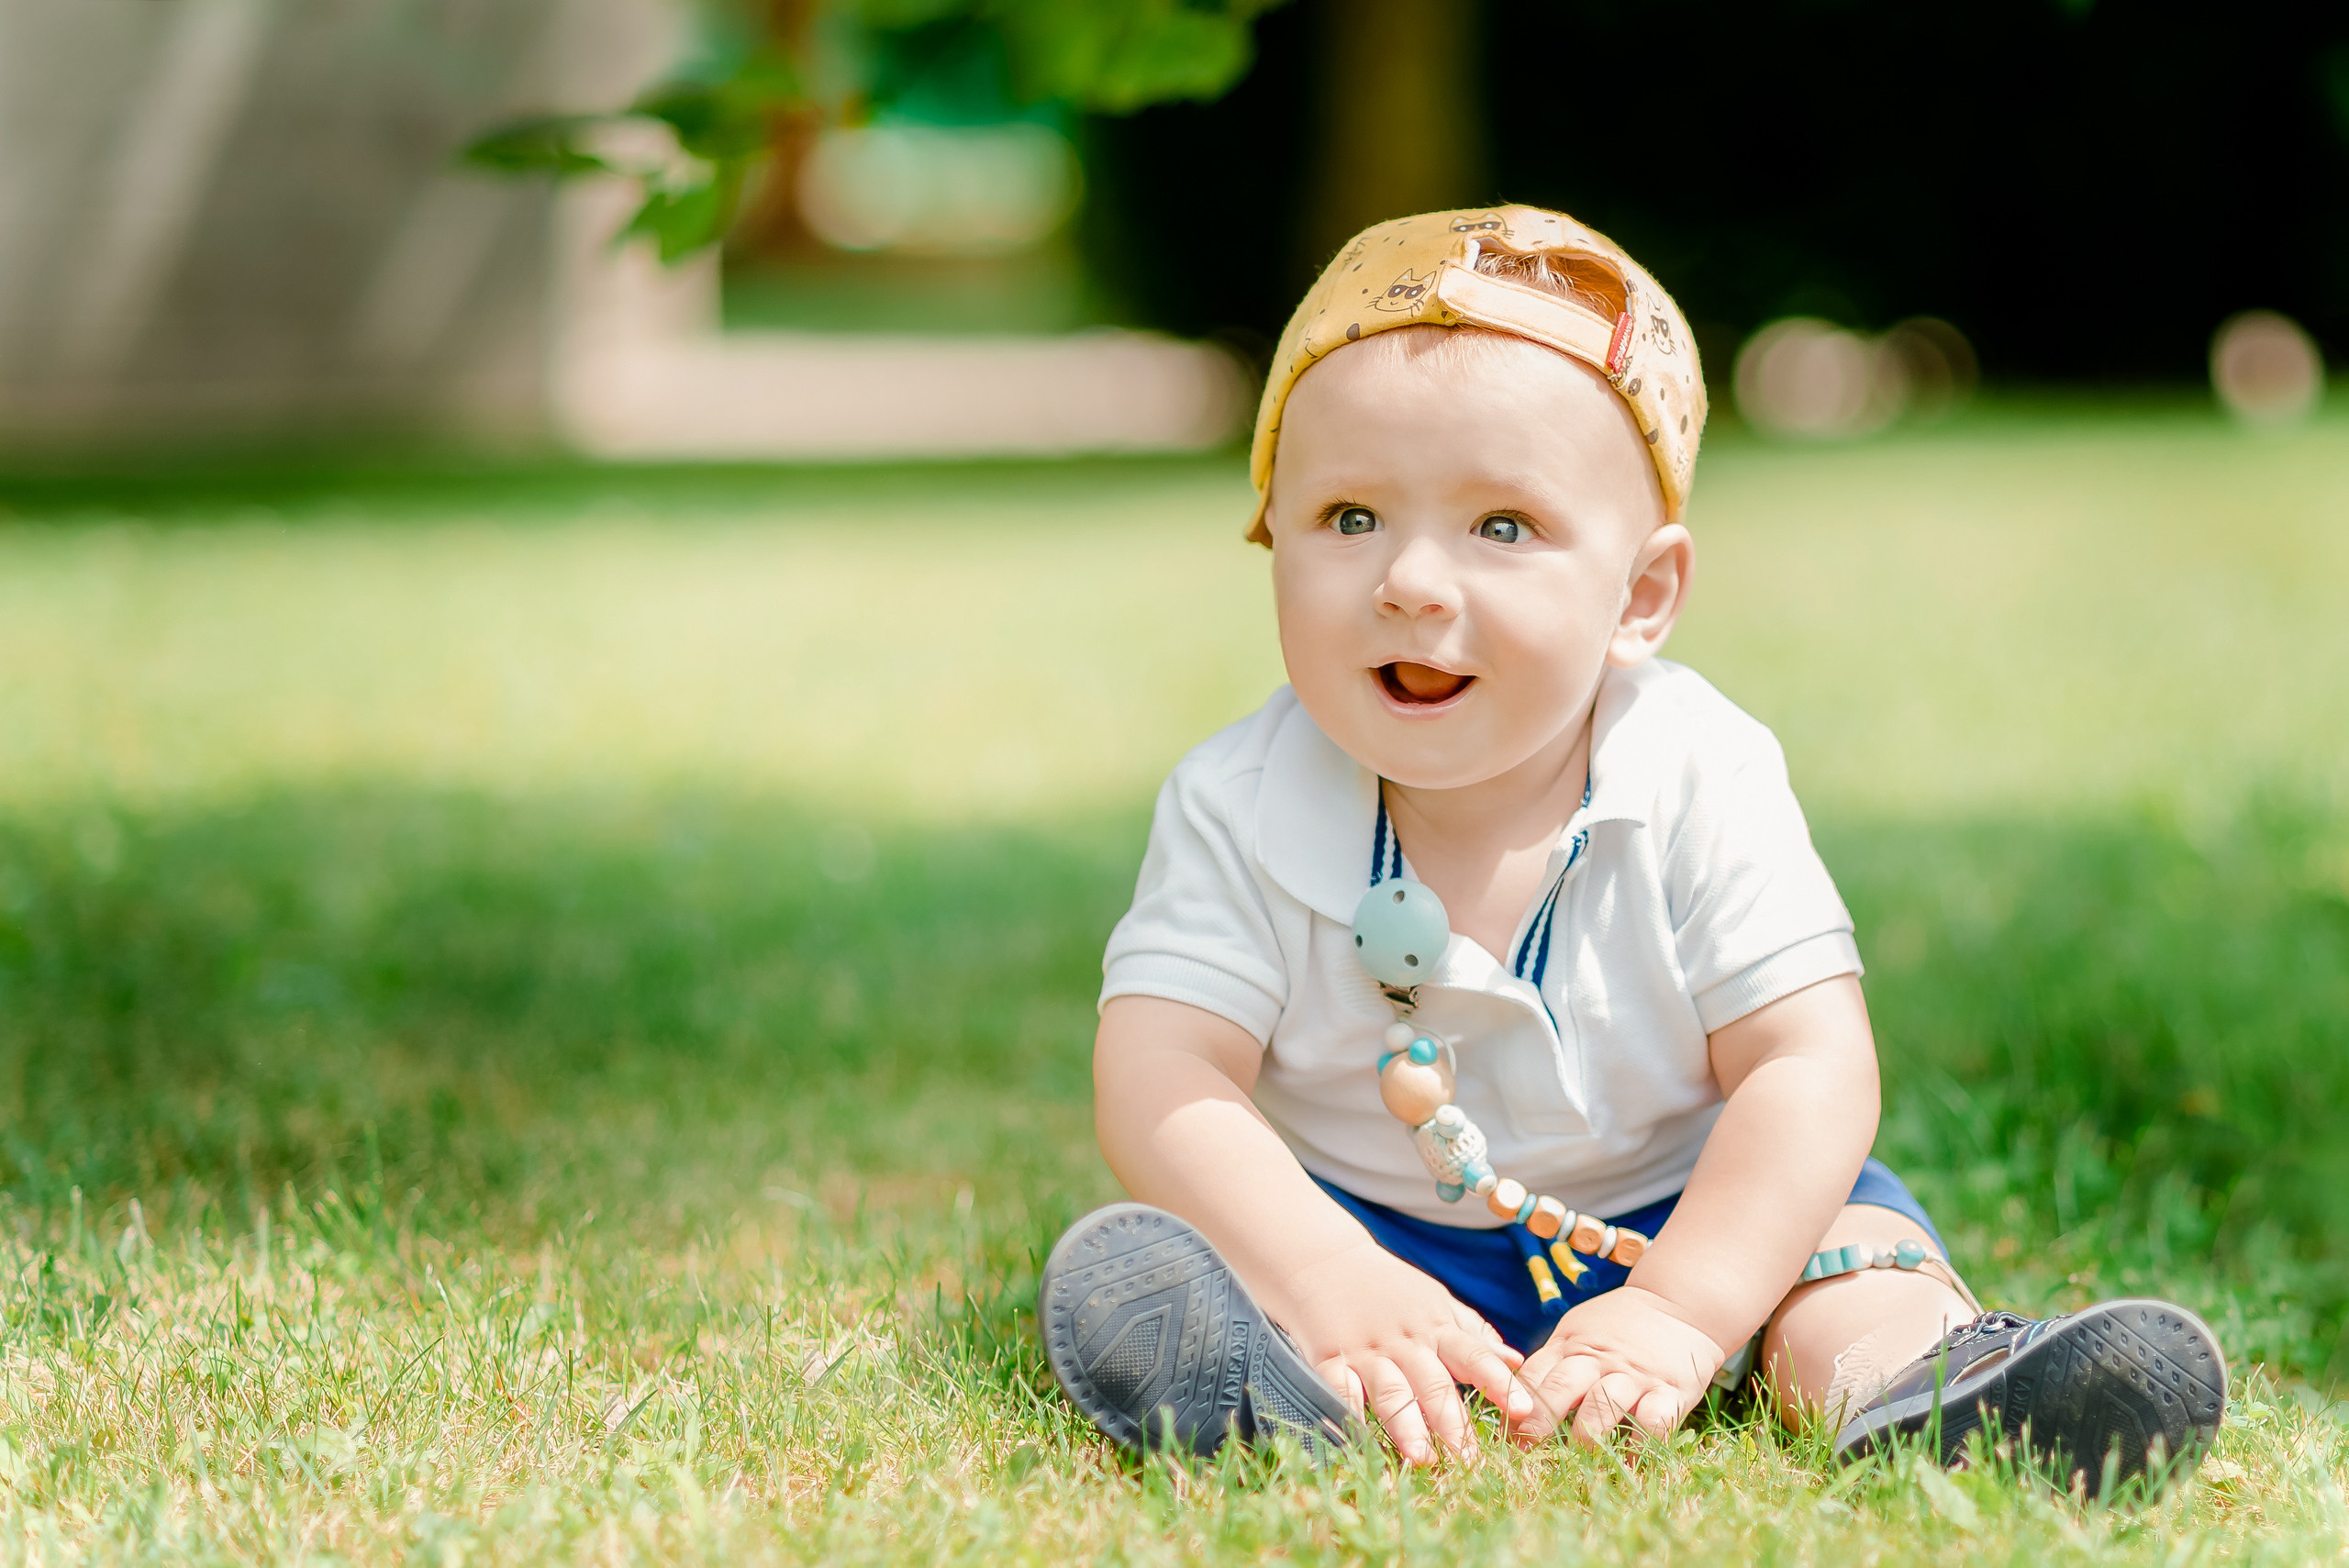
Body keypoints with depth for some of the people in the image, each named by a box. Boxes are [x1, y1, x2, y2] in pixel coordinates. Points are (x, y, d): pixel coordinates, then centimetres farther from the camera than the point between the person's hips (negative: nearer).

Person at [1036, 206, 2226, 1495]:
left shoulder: (1703, 785, -15)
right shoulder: (1240, 810, -15)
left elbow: (1807, 1070, -19)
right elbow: (1158, 1074, -22)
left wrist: (1684, 1310, -33)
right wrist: (1330, 1281, -38)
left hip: (1663, 1222, 1)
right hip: (1364, 1229, -1)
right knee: (1129, 1262, -26)